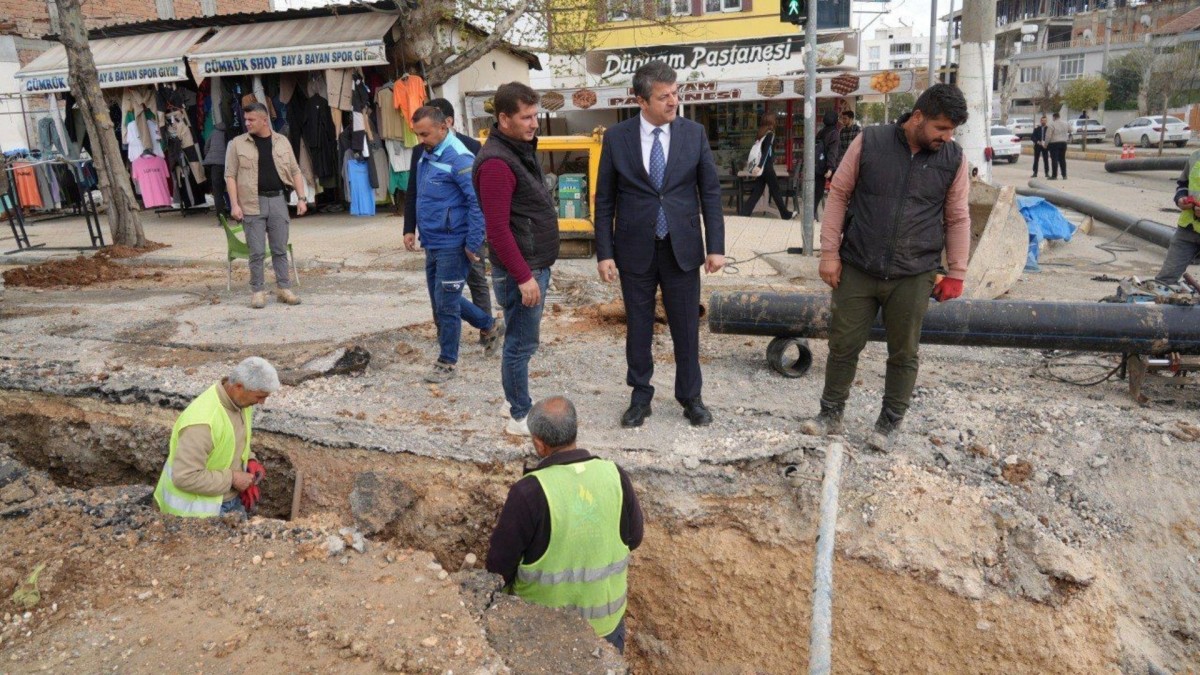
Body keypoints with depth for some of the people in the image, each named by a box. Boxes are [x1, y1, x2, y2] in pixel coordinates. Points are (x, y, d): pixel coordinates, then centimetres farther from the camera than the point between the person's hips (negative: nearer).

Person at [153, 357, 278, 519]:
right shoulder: (203, 421, -33)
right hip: (197, 509, -8)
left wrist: (249, 461, -5)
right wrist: (231, 479, -24)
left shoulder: (239, 400, -6)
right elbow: (185, 477, -32)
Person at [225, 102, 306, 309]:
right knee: (257, 251, 0)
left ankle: (284, 288, 15)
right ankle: (257, 291, 10)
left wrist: (301, 197, 5)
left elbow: (295, 171, 13)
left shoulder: (282, 141, 9)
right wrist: (234, 204, -9)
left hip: (278, 200, 2)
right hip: (253, 203, -2)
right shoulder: (237, 144, 2)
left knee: (280, 249, 7)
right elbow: (230, 175, 0)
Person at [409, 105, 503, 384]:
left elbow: (478, 202, -21)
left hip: (452, 245, -9)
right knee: (440, 299, 18)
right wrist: (413, 230, 18)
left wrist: (473, 244, -20)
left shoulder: (458, 158, -17)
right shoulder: (426, 155, 11)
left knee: (446, 303, -1)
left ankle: (447, 362, 14)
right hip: (433, 243, 10)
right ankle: (490, 326, 36)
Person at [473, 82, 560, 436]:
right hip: (519, 270, -10)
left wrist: (537, 269, 19)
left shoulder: (522, 149, 13)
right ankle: (520, 417, 13)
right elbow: (498, 229, -23)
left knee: (523, 341, 18)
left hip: (536, 264, 10)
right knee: (521, 344, 1)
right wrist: (523, 277, -22)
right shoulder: (496, 162, -19)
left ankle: (518, 400, 32)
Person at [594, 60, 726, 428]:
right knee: (638, 328, 11)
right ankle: (640, 397, 27)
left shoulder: (694, 133, 0)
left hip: (682, 248, 1)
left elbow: (710, 192, 3)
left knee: (686, 327, 9)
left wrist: (715, 245, -2)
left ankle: (691, 398, 26)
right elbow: (605, 200, 0)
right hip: (635, 250, 0)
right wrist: (604, 252, -4)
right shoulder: (616, 138, -3)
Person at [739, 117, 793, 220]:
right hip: (767, 167, -7)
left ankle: (743, 215, -4)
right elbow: (766, 151, -20)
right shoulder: (770, 134, -10)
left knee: (756, 193, 5)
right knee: (776, 191, 6)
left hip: (762, 167, 7)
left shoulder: (760, 134, 11)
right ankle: (786, 214, 20)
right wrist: (760, 166, -30)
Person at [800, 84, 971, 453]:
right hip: (857, 270, -1)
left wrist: (956, 273, 6)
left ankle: (889, 423, 26)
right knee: (843, 345, 7)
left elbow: (957, 219, 7)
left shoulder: (953, 159, 1)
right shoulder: (869, 142, -4)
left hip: (913, 277, 1)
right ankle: (830, 415, 24)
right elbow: (839, 195, 0)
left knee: (903, 354, 9)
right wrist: (829, 252, -3)